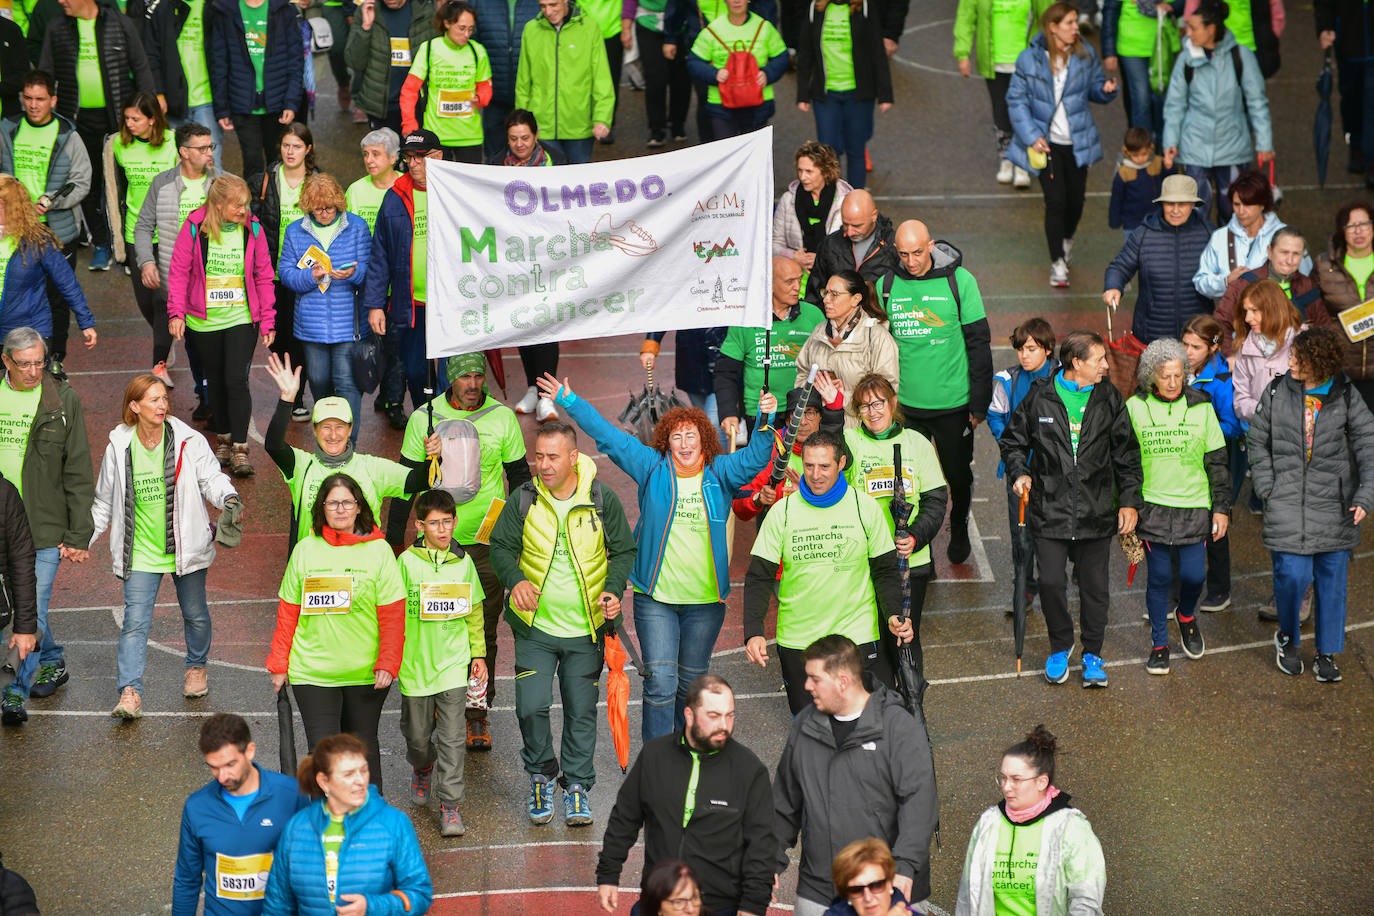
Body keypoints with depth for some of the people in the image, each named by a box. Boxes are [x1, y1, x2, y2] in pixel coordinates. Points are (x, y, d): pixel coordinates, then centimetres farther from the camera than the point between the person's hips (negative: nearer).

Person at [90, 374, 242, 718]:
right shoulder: (119, 447, -1)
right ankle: (130, 691, -11)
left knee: (194, 614, 15)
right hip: (141, 552, 0)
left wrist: (228, 498, -31)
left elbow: (211, 477, -8)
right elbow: (105, 501, 11)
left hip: (185, 546, 0)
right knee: (135, 621, -9)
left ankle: (197, 667, 41)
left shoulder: (189, 442, -5)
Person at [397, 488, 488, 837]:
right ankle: (422, 768, 46)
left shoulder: (463, 562, 3)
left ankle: (450, 806, 3)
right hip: (415, 662, -1)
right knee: (417, 735, 14)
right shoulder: (407, 562, -6)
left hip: (453, 664, 1)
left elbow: (474, 612, 12)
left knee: (452, 737, -4)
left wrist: (478, 654, 12)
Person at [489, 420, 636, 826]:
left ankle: (576, 786, 21)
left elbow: (623, 551, 4)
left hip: (586, 627, 0)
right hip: (535, 625, 0)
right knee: (531, 706, -7)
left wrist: (614, 591, -12)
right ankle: (542, 774, 18)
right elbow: (500, 546, 2)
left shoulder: (602, 499, -6)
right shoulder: (523, 500, -6)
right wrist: (516, 579, -18)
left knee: (581, 711, 6)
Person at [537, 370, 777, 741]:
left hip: (705, 600, 2)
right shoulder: (652, 468, -1)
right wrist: (569, 401, -4)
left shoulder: (720, 474, 1)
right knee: (660, 681, -8)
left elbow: (754, 458, -12)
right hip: (656, 598, -2)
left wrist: (767, 422, -29)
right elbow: (608, 435, -1)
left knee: (692, 681, 14)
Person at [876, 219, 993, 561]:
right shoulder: (887, 285, -3)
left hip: (953, 403, -1)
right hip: (905, 403, 1)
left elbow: (978, 343, -5)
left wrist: (980, 403, -5)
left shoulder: (959, 280, -10)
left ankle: (959, 529, 43)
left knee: (958, 474, 15)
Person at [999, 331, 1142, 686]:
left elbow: (1126, 454, 10)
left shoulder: (1108, 400, 4)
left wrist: (1129, 501, 5)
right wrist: (1019, 473, -5)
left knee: (1094, 585, 6)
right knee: (1051, 582, -4)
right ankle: (1060, 646, 21)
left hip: (1096, 511, 1)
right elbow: (1013, 440, 12)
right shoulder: (1040, 397, -2)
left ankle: (1092, 654, 23)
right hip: (1050, 510, -1)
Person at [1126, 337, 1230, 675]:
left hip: (1194, 507, 1)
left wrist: (1221, 507, 4)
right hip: (1152, 507, -1)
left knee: (1194, 575, 0)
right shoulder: (1134, 408, -2)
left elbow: (1217, 461, 6)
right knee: (1159, 577, 2)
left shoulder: (1201, 407, -1)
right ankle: (1159, 644, 18)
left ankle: (1186, 616, 33)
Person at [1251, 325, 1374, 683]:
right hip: (1288, 503, 0)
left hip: (1334, 505, 0)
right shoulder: (1277, 391, -1)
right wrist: (1267, 487, 0)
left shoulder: (1345, 397, -4)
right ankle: (1287, 638, 19)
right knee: (1293, 574, -9)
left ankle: (1327, 654, 20)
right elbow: (1258, 441, 9)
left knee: (1332, 579, 5)